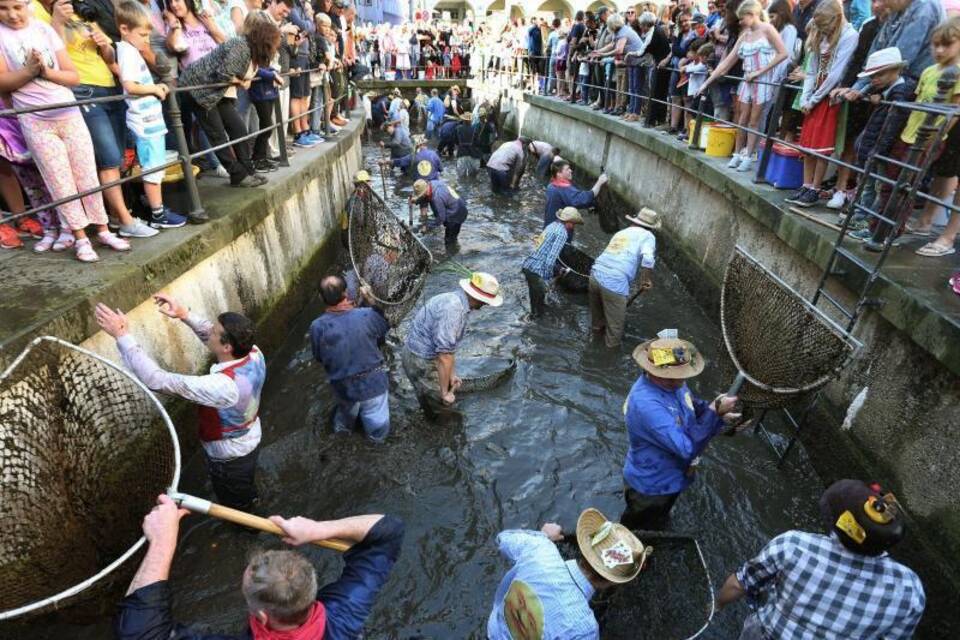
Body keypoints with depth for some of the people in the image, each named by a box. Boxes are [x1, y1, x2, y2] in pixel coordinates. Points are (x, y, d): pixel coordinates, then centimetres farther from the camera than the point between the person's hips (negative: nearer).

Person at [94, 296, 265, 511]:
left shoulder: (222, 386, -45)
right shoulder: (254, 354, -23)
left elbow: (156, 380, -43)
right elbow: (217, 338, -2)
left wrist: (122, 334, -39)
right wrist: (184, 314, -8)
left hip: (229, 458, -7)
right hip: (251, 442, 7)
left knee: (235, 508, 25)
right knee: (245, 494, 37)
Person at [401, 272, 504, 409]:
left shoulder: (456, 300, 2)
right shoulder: (453, 309, -29)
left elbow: (449, 345, 9)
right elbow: (445, 354, -29)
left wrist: (452, 375, 9)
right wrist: (444, 393, -22)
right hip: (420, 361, -10)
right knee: (442, 404, -1)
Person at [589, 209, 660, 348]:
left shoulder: (621, 232, 23)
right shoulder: (647, 236, 3)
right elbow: (647, 258, -18)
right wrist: (647, 280, -8)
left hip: (596, 275, 6)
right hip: (615, 283, -6)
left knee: (597, 308, 34)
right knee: (615, 318, 20)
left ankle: (597, 327, 57)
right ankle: (613, 342, 40)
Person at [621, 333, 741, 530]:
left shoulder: (670, 382, -13)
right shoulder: (647, 405, -41)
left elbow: (693, 407, 4)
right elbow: (688, 448, -37)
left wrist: (719, 414, -16)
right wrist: (714, 411, -37)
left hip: (668, 479, 8)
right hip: (650, 486, -8)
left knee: (656, 526, 35)